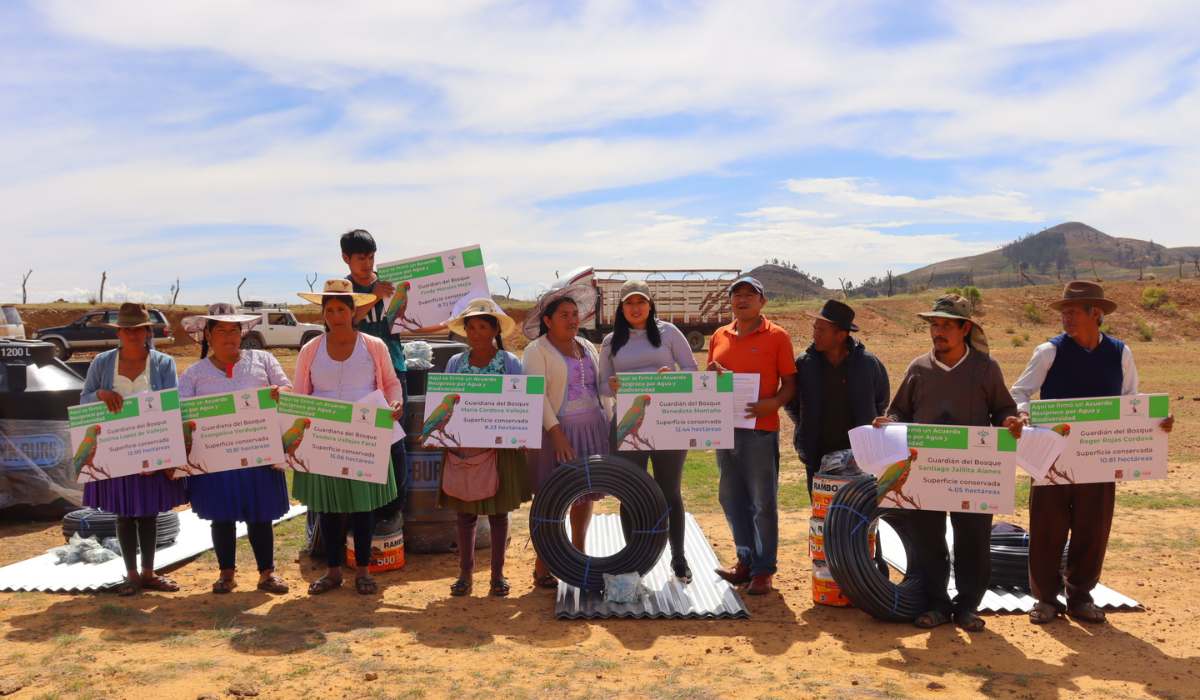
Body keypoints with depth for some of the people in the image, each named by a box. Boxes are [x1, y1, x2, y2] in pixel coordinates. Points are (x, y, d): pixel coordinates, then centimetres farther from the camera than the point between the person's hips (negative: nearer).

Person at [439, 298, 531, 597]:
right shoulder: (455, 363, 5)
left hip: (500, 447, -2)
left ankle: (498, 574, 18)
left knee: (498, 511, 7)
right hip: (462, 448, 2)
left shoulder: (510, 362, -2)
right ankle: (465, 573, 20)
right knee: (465, 512, 8)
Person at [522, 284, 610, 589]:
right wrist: (556, 433, -20)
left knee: (585, 494, 11)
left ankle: (578, 554, 26)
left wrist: (611, 425, 9)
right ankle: (542, 565, 7)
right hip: (557, 430, -6)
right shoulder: (536, 350, -4)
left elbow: (601, 388, 17)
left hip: (592, 429, 6)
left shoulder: (588, 348, 15)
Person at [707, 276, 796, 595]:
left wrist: (774, 403, -21)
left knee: (763, 502, 2)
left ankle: (764, 569, 13)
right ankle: (746, 559, 27)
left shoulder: (777, 336, -3)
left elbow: (790, 383, -3)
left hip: (760, 429, -5)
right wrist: (710, 374, -3)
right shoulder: (719, 337, 11)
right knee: (731, 498, 13)